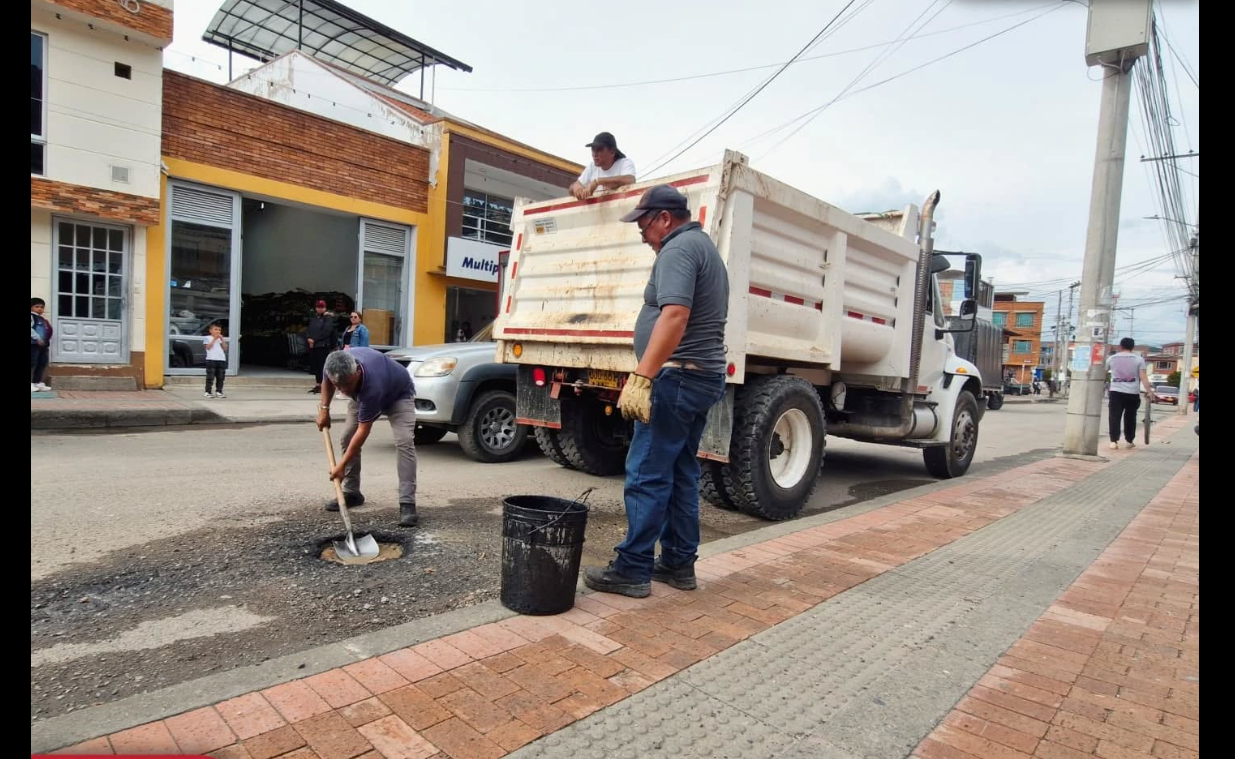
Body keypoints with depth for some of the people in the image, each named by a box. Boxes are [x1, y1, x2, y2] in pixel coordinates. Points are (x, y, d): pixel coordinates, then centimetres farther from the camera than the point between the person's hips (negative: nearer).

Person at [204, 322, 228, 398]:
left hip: (222, 360, 5)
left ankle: (219, 391, 12)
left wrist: (222, 339, 0)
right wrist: (214, 339, -10)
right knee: (210, 377, -5)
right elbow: (208, 347, -9)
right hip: (211, 360, -5)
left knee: (220, 377, 5)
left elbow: (225, 349, 8)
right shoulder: (208, 338, 6)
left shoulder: (221, 339, 18)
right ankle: (208, 392, 0)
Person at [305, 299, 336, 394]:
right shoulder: (313, 318, 18)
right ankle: (317, 385, 17)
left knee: (321, 366, -6)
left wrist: (314, 340, -13)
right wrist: (308, 339, -5)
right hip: (312, 346, 6)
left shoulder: (328, 318, -2)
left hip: (323, 346, -6)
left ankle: (321, 385, -2)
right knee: (314, 366, 9)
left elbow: (326, 331, -13)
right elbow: (308, 330, 15)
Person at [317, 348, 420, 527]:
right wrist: (324, 408, -4)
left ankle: (407, 503, -24)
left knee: (404, 443, -23)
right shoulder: (336, 367, -30)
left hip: (399, 394, -6)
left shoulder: (372, 386, -44)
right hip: (362, 393, 7)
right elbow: (327, 380, 0)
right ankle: (351, 492, 15)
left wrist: (341, 465, -28)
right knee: (347, 438, 0)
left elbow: (363, 431, -33)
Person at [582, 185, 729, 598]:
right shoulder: (705, 246, 21)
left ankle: (633, 569, 1)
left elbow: (675, 315, -28)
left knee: (647, 475, -6)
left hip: (677, 377, -11)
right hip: (704, 375, 11)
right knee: (682, 473, 13)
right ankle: (679, 563, 21)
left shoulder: (678, 249, -12)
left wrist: (641, 377, -33)